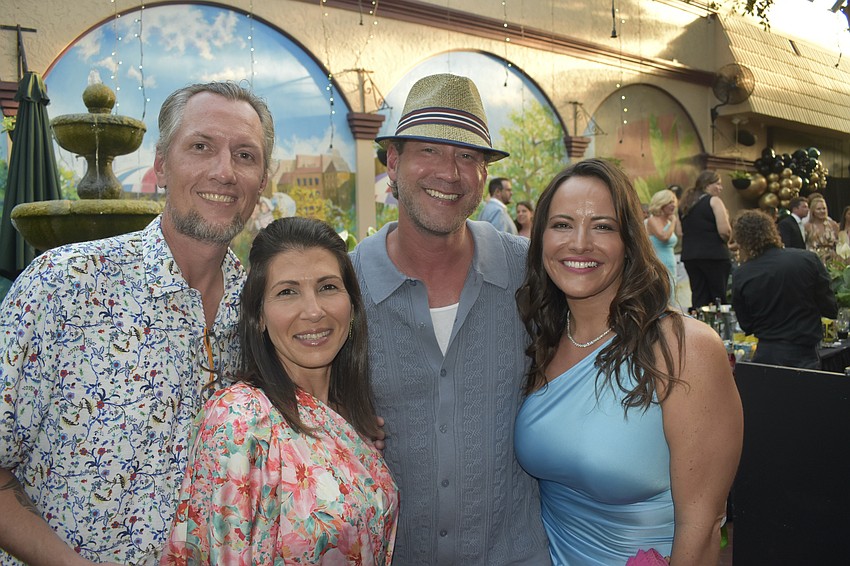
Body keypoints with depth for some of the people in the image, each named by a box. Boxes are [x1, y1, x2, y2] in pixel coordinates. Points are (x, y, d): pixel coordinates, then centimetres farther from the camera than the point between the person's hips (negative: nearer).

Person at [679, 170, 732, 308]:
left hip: (689, 256, 6)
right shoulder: (714, 201, -6)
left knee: (698, 297, 7)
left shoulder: (685, 203, 14)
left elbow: (681, 232, 17)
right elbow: (725, 231, -13)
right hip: (714, 256, -6)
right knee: (719, 297, 2)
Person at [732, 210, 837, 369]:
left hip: (766, 356, 0)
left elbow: (746, 326, 1)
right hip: (805, 356, 1)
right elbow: (831, 310, -1)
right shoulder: (808, 259, -9)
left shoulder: (740, 276, -9)